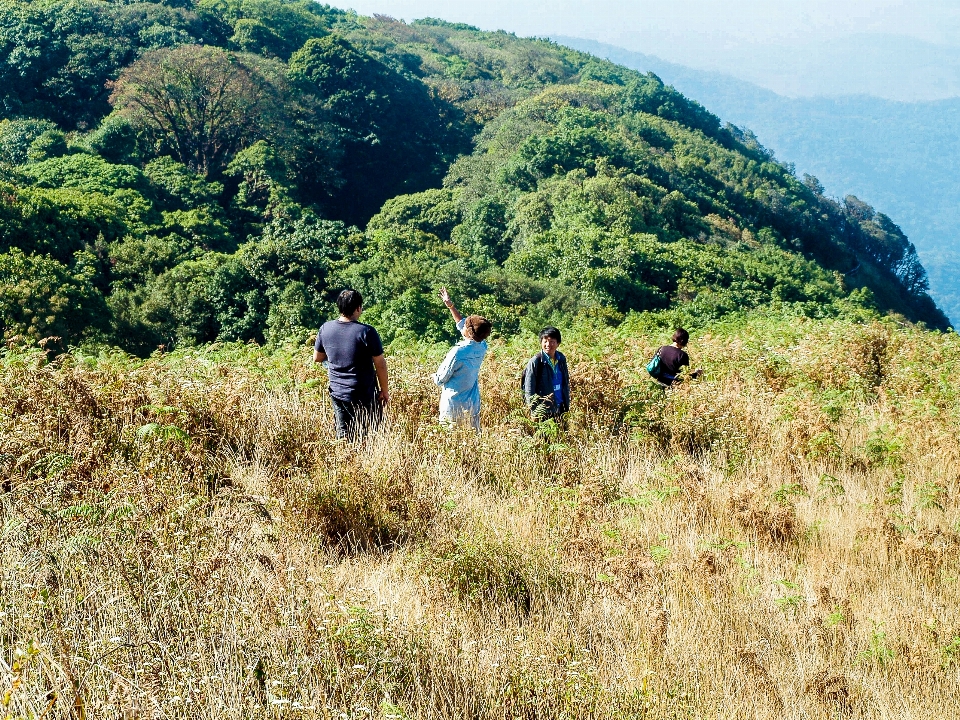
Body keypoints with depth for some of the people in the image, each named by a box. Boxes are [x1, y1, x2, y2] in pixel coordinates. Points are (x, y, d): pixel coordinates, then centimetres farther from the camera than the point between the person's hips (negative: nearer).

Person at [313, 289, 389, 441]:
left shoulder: (325, 329, -3)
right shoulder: (366, 332, -17)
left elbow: (317, 358, 11)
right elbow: (380, 364, -11)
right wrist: (385, 391, 1)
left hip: (337, 393, 4)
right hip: (364, 397, -4)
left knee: (343, 436, 12)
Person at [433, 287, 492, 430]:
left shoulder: (458, 352, -20)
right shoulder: (482, 347, 0)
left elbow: (440, 379, -10)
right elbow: (462, 324, 17)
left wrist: (435, 376, 13)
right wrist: (451, 306, 23)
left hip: (453, 406, -7)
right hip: (473, 406, 7)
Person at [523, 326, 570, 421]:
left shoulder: (561, 359, 4)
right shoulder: (535, 362, -12)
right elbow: (529, 391, -9)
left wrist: (567, 406, 10)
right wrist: (534, 413, -11)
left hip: (560, 409, 5)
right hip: (544, 413, -5)